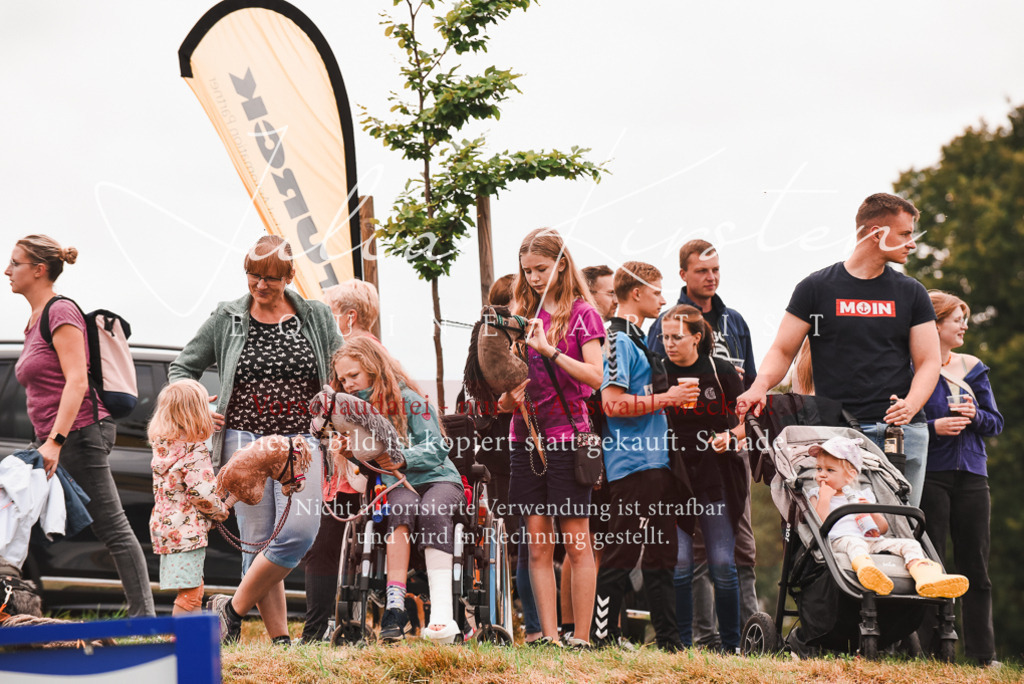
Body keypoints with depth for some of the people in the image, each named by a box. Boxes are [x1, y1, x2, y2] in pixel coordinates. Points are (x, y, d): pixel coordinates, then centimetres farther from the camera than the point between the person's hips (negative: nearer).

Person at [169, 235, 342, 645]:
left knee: (300, 531, -18)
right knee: (258, 540, -5)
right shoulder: (227, 319, 8)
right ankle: (280, 639, 2)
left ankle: (232, 608, -3)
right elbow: (182, 367, 16)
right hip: (245, 439, 0)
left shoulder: (317, 318, 9)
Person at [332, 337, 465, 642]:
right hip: (397, 487, 2)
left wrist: (399, 459, -27)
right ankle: (395, 606, -49)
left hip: (438, 479, -2)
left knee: (432, 511, -37)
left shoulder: (408, 400, -1)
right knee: (403, 508, -35)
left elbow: (435, 449, -11)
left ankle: (442, 614, -50)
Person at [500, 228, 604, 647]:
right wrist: (507, 398, -3)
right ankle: (549, 637, 4)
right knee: (537, 545, 2)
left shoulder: (581, 313, -1)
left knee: (576, 542, -2)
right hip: (526, 436, 5)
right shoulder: (522, 314, 13)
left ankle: (581, 638, 0)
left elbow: (595, 377, -11)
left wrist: (550, 350, -20)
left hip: (567, 435, -5)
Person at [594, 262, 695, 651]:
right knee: (623, 552, -7)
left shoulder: (639, 340, 20)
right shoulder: (619, 340, -10)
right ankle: (603, 636, -4)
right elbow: (613, 403, -19)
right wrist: (666, 398, -15)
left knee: (661, 553, 10)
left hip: (657, 460, 10)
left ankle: (669, 639, 13)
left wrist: (675, 399, 13)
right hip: (631, 462, -10)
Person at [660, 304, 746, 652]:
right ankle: (682, 645, 2)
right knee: (679, 564, -6)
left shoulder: (720, 370, -1)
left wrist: (732, 437, -13)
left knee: (723, 565, 0)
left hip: (717, 480, 0)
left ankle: (731, 646, 10)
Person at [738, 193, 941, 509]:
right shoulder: (816, 288, 8)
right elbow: (783, 351, 8)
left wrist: (910, 406, -10)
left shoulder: (911, 293, 15)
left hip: (902, 434, 2)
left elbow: (928, 362, 10)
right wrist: (759, 387, -13)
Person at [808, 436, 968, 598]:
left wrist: (872, 510, 7)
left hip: (873, 541, 5)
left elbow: (884, 529, 24)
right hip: (839, 540, -5)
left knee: (910, 544, -17)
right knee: (854, 542, -41)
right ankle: (865, 567, -75)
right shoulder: (816, 495, 24)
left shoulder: (862, 496, 31)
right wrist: (825, 498, 3)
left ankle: (924, 576, -46)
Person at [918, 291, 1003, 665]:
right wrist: (933, 427, -17)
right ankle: (930, 652, -2)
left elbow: (996, 422, 14)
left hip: (971, 475, 5)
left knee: (976, 568, 4)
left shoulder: (972, 368, 15)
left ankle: (983, 655, 7)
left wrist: (975, 416, -6)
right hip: (929, 476, -5)